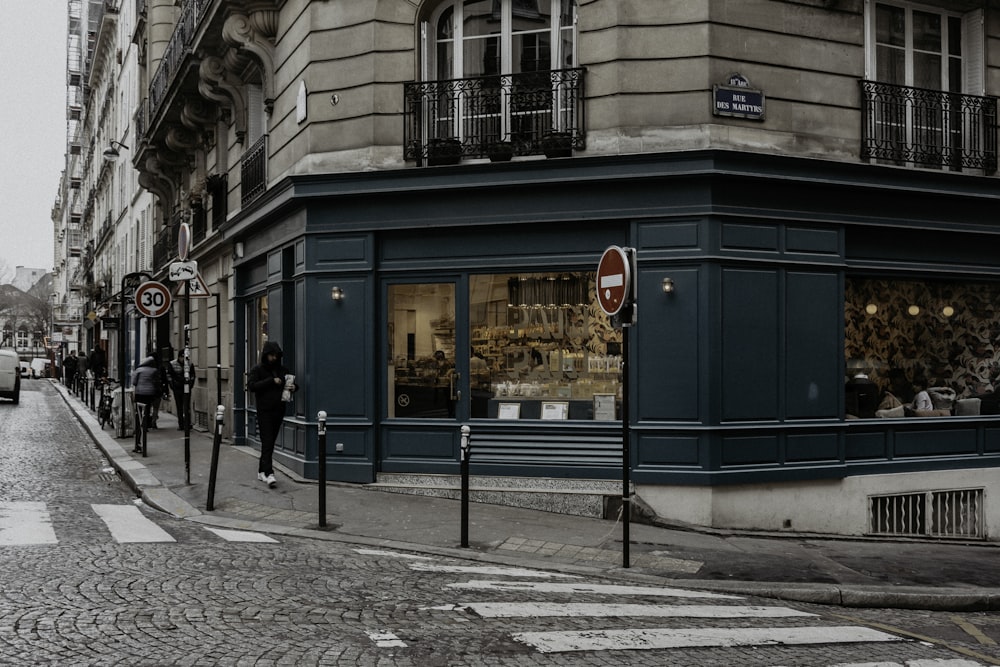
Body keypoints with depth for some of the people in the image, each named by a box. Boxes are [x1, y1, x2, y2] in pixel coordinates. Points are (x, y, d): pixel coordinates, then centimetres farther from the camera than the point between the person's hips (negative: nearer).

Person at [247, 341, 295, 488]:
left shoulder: (283, 370, 14)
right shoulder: (257, 370, 0)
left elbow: (292, 383, 22)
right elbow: (251, 385, -14)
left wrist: (293, 387, -3)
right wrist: (271, 381, -18)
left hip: (278, 410, 5)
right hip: (264, 411, -5)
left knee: (270, 442, 10)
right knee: (267, 442, -12)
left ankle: (261, 471, 19)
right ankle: (268, 473, -18)